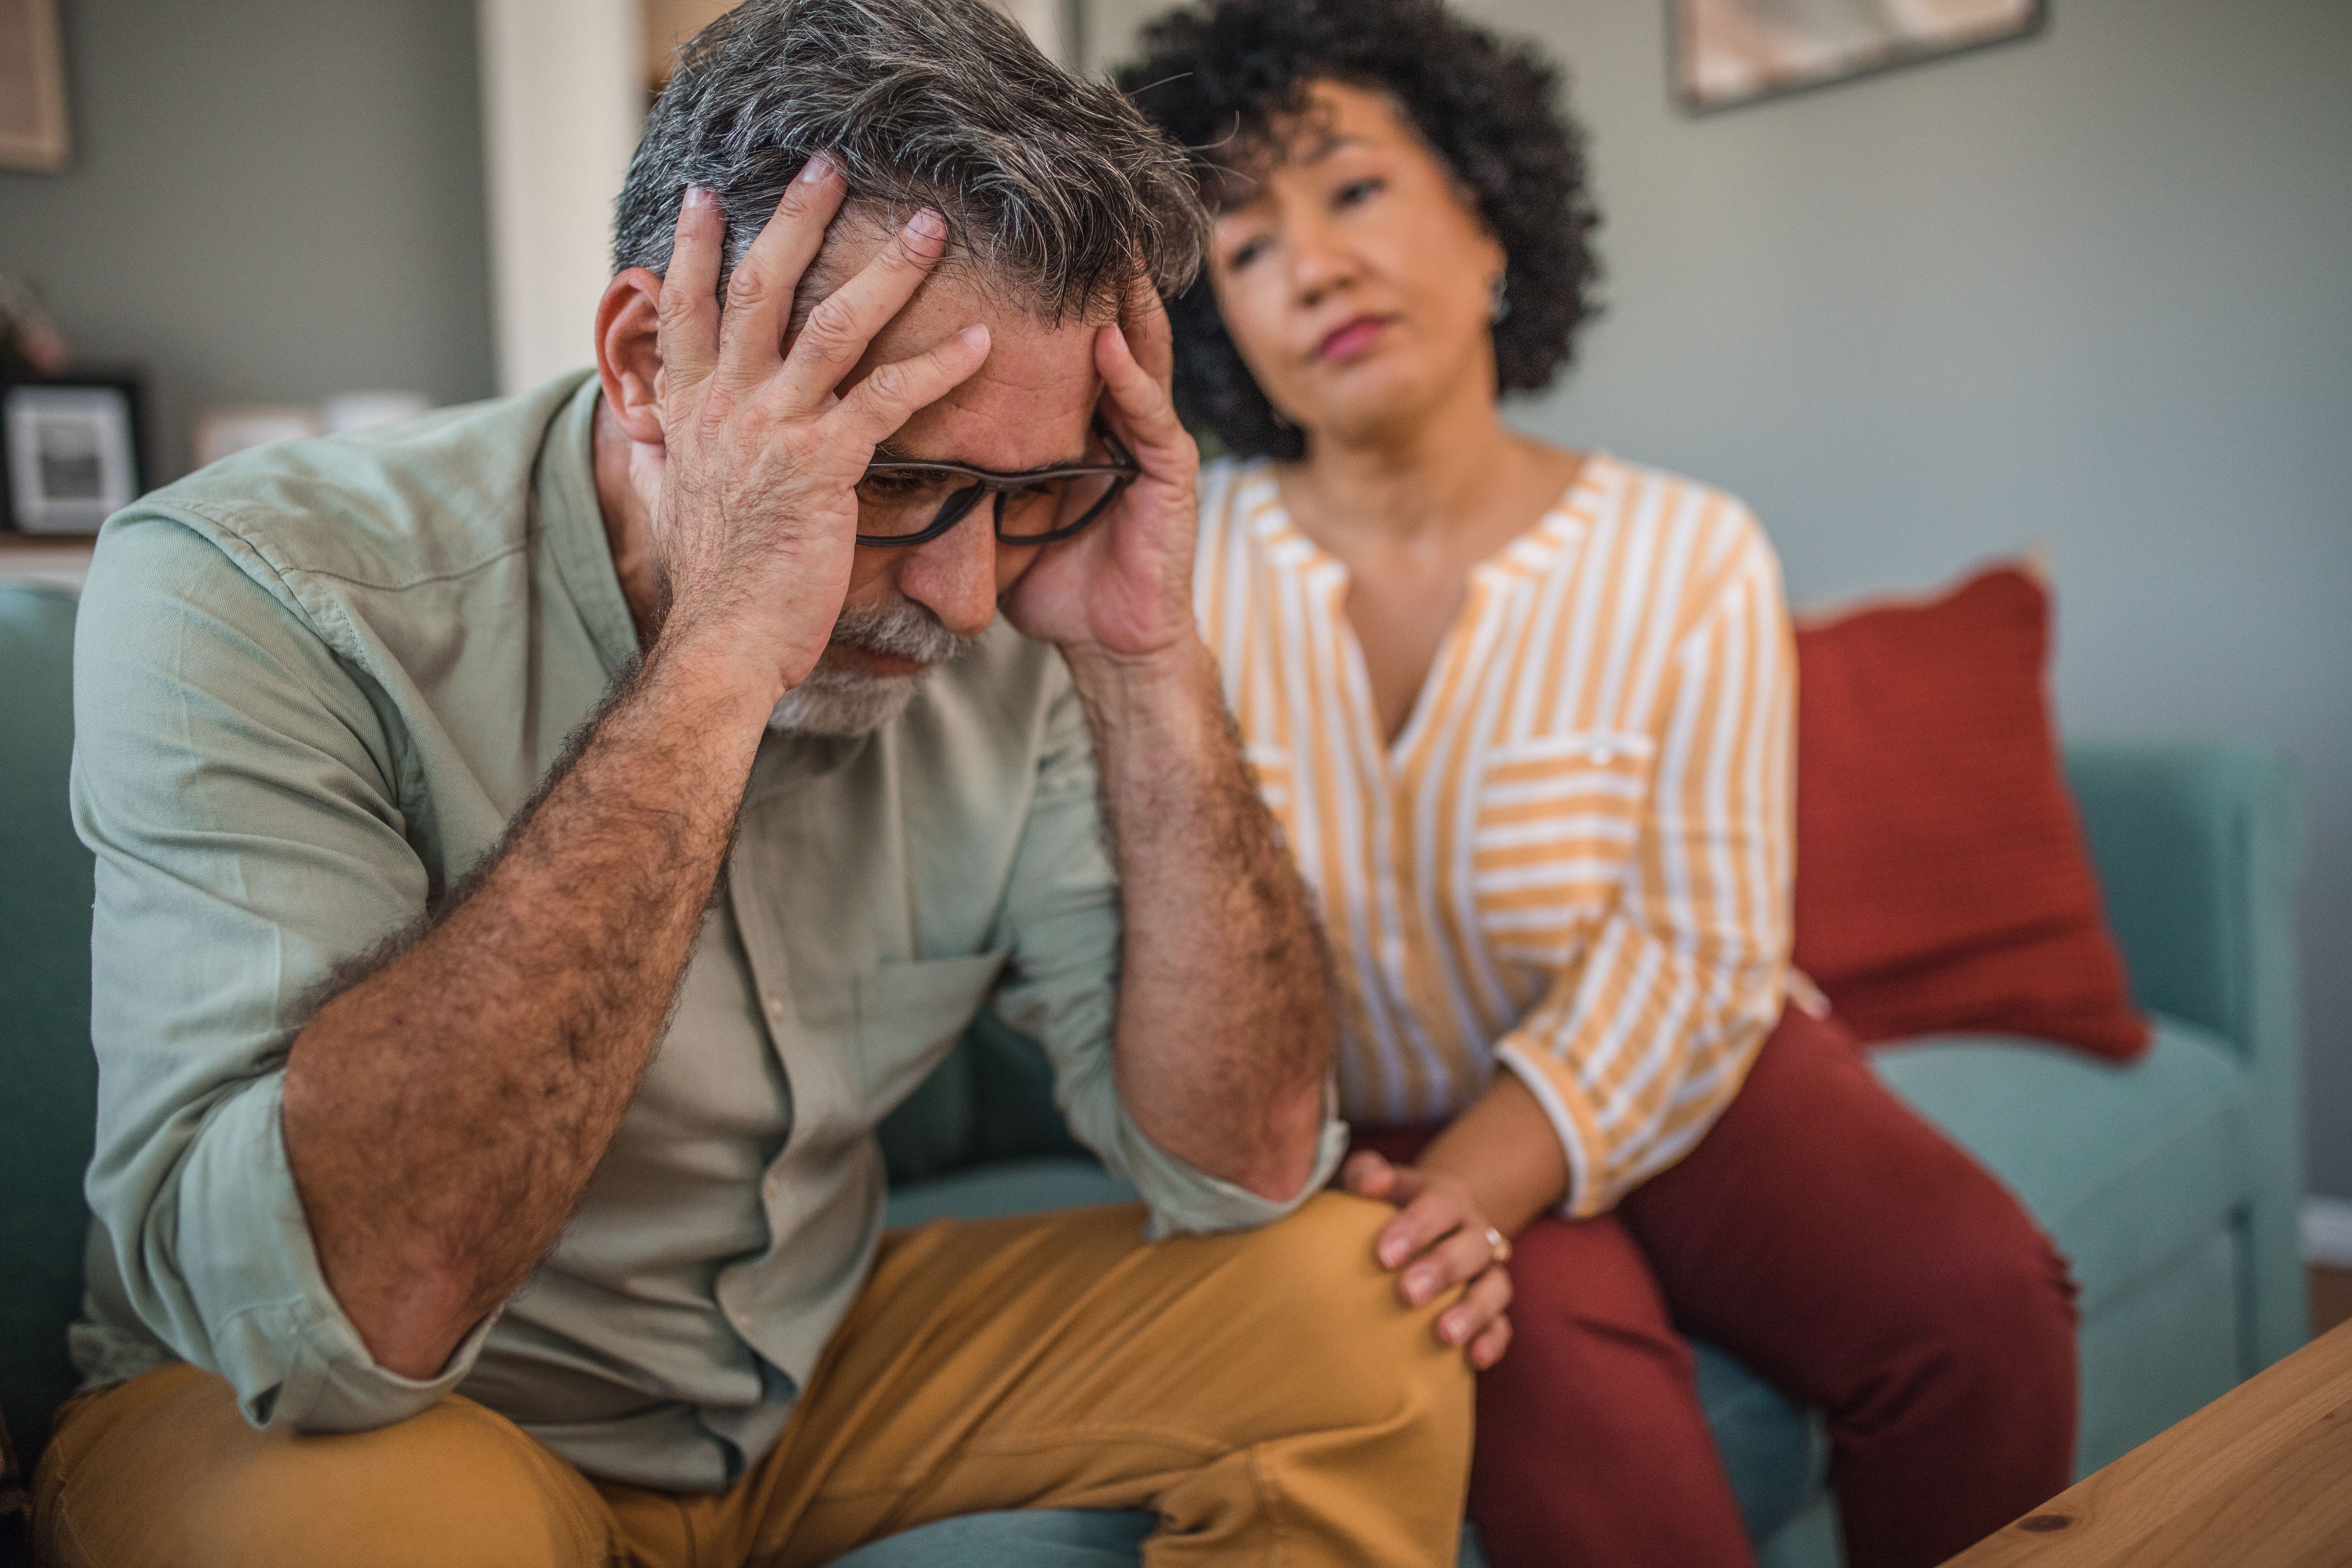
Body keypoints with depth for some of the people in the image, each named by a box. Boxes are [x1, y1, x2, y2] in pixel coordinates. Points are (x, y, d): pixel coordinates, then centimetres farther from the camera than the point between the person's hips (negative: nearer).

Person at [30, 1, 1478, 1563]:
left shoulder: (999, 644, -12)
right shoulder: (249, 597, -24)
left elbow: (1245, 1165, -14)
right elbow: (327, 1319, -35)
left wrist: (1150, 665, -25)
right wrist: (718, 655, -37)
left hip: (823, 1363, 3)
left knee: (1354, 1317, -11)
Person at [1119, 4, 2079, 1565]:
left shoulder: (1690, 557, -9)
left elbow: (1696, 950, -12)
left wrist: (1474, 1187, -26)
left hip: (1672, 1083, 2)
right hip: (1366, 1135, -1)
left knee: (1981, 1306, -21)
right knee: (1569, 1404, -31)